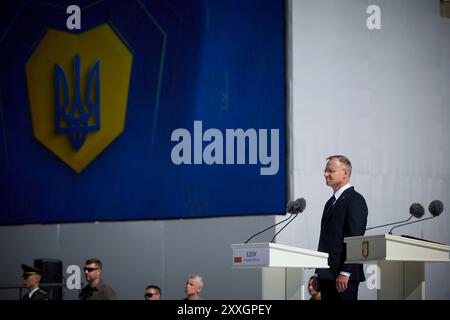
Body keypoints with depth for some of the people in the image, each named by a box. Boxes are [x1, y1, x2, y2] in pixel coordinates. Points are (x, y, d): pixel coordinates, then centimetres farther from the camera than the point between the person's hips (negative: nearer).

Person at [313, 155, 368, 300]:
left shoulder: (355, 200, -8)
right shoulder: (331, 202, 21)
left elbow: (355, 238, -16)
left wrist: (345, 273, -21)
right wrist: (320, 273, 15)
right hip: (327, 274, 9)